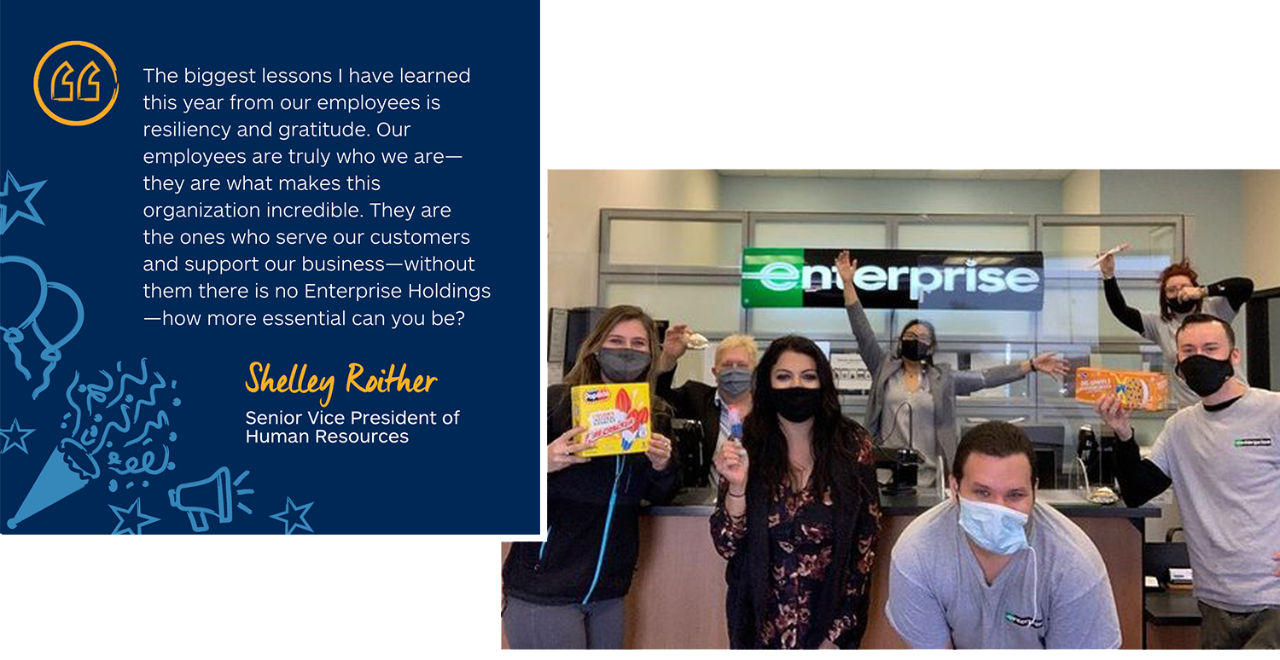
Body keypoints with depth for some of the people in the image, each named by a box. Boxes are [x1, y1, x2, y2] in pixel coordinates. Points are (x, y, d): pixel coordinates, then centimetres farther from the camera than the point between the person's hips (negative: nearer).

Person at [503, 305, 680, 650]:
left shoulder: (657, 416, 4)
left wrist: (662, 467, -8)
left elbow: (660, 497, 13)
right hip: (544, 589, -5)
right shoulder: (554, 401, -11)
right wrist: (541, 463, -27)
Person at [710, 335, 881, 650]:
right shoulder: (747, 447, -8)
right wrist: (737, 485, -24)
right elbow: (727, 546, -8)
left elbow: (865, 544, -6)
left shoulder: (852, 446, -9)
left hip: (832, 617, 0)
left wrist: (838, 632, -8)